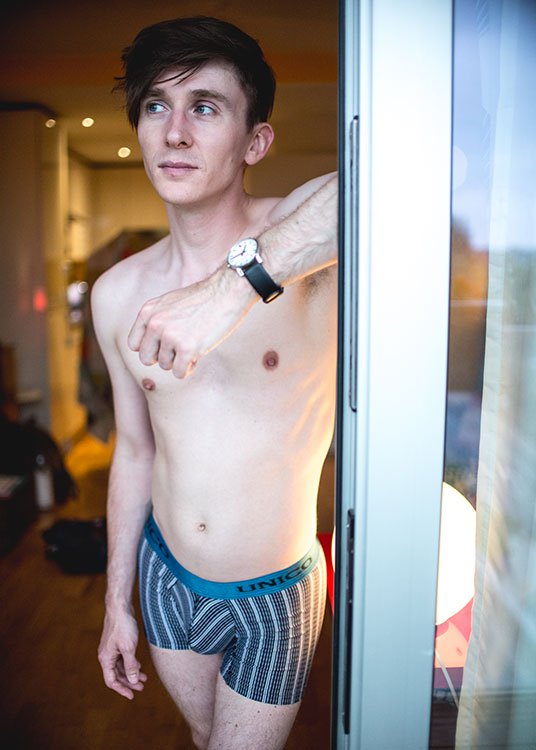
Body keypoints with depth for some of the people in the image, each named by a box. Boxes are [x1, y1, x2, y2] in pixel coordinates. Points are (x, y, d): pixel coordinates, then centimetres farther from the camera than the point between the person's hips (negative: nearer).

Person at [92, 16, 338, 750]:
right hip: (165, 576, 5)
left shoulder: (306, 232, -20)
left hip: (275, 599, -4)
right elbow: (136, 451, 4)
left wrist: (240, 282, -48)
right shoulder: (118, 293, -6)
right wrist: (116, 602, 11)